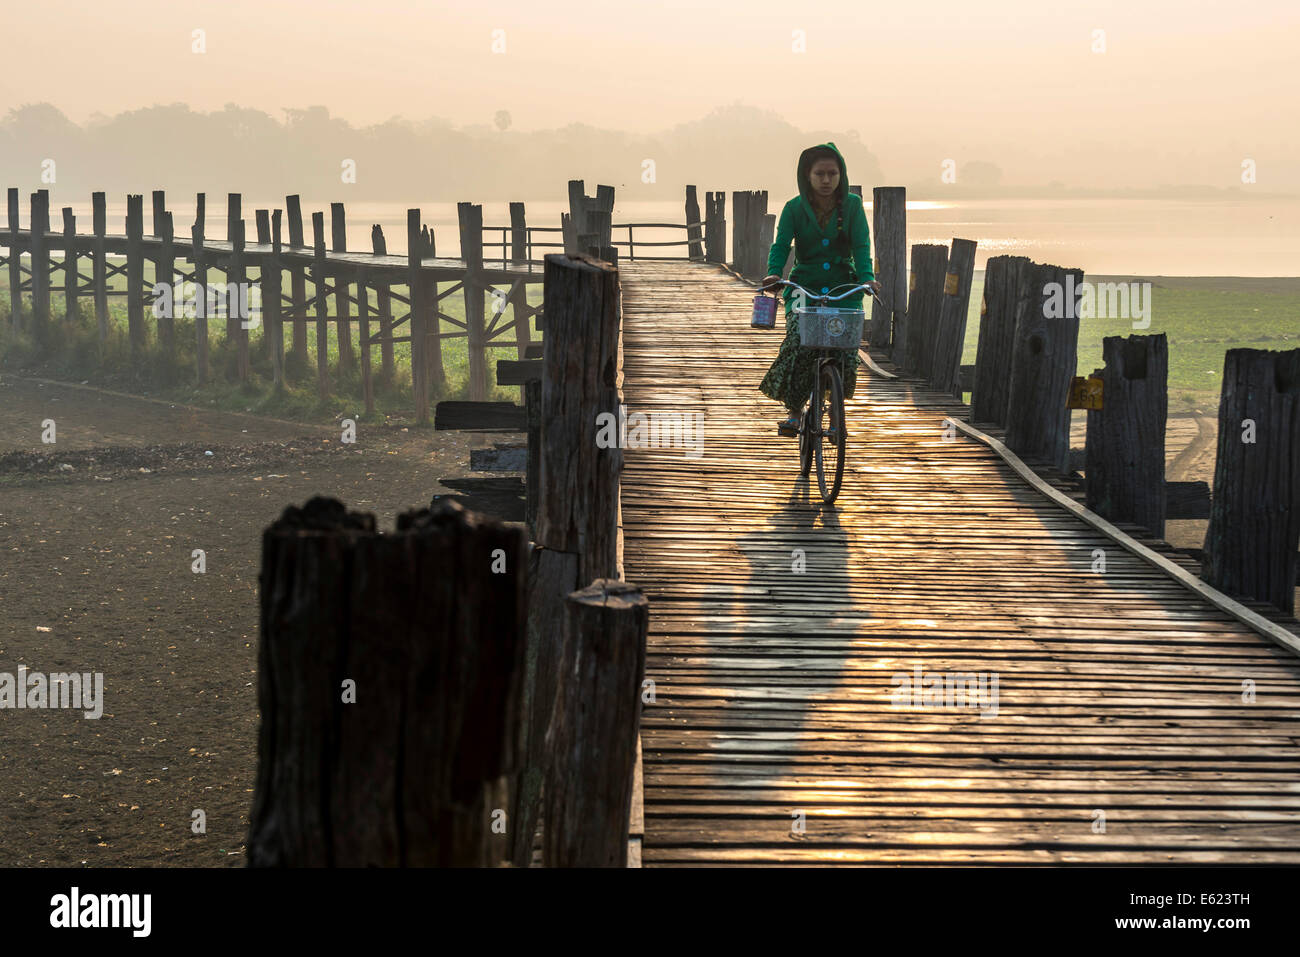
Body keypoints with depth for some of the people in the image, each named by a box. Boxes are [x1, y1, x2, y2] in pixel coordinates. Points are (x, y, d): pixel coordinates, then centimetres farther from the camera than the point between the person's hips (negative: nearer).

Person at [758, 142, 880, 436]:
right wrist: (774, 273, -25)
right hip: (804, 287, 0)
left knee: (845, 352, -13)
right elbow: (781, 245, -6)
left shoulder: (852, 205, 1)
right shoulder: (795, 208, 0)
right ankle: (793, 412, -10)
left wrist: (867, 277, -22)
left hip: (844, 288, 1)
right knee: (798, 343, -22)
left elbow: (861, 245, -5)